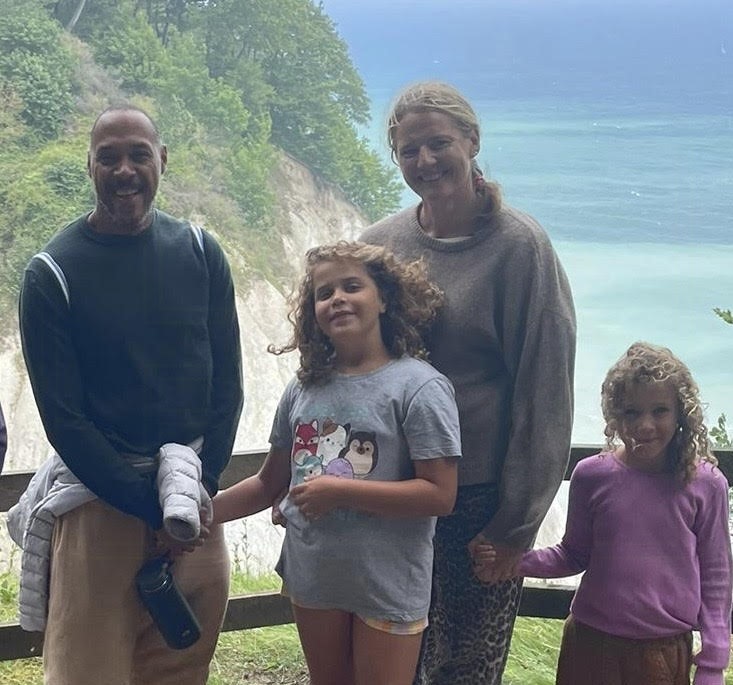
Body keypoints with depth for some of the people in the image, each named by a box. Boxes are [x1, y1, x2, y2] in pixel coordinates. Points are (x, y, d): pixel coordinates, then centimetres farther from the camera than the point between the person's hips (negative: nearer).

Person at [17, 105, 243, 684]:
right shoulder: (52, 273, -8)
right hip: (101, 494, -3)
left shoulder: (199, 252, 1)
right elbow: (62, 415, -9)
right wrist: (152, 508, -12)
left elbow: (227, 380, 3)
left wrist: (201, 490, -6)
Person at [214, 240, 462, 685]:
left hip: (388, 585, -5)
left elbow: (440, 495, -19)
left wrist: (340, 491, -21)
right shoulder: (304, 389, 2)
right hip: (311, 578, 5)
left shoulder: (419, 387, -14)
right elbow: (269, 483, 10)